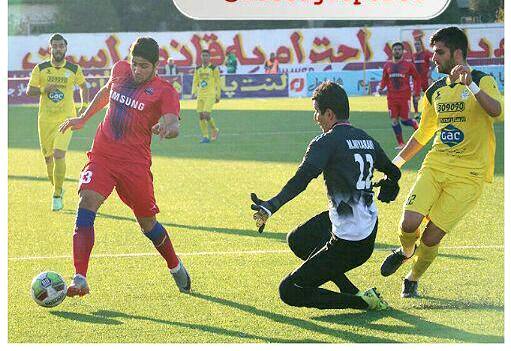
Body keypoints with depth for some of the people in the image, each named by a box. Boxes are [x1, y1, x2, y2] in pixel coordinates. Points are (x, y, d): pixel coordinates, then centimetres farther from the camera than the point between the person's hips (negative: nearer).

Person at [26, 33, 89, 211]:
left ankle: (57, 195, -8)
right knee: (48, 157, 8)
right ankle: (57, 188, 32)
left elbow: (83, 86, 18)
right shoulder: (40, 68, 1)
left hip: (66, 118, -2)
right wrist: (44, 90, -15)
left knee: (59, 154, -18)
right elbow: (29, 90, 3)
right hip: (45, 119, 2)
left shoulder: (74, 69, 1)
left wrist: (84, 106, 7)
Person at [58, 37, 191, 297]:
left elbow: (173, 124, -23)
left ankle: (176, 268, 37)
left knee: (147, 222, 7)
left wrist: (166, 128, -46)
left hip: (135, 162, -3)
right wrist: (84, 118, 29)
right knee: (87, 203, -20)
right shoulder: (120, 71, 7)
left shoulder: (164, 91, -7)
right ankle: (80, 280, -25)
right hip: (102, 155, 3)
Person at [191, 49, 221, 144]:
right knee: (201, 116, 0)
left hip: (210, 95, -5)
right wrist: (193, 92, 2)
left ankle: (215, 130, 9)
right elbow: (195, 81, 17)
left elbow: (218, 82, 0)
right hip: (200, 95, 5)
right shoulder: (198, 69, 11)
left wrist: (218, 96, -2)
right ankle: (205, 136, 7)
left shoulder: (214, 69, -2)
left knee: (206, 115, -16)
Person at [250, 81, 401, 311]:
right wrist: (387, 191, 48)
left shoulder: (327, 141, -12)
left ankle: (362, 302, -4)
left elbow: (301, 179, -29)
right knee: (297, 240, 30)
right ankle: (351, 292, 19)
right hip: (370, 233, 9)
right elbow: (394, 174, 25)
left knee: (289, 292, 1)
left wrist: (271, 207, -40)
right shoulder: (367, 140, 10)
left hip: (347, 244, -8)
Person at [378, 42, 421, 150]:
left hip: (404, 97, -3)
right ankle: (400, 144, 10)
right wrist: (381, 87, -2)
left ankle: (415, 124, 29)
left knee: (404, 120, -5)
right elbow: (384, 79, 17)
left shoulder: (408, 65, 0)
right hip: (392, 97, 3)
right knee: (394, 120, 1)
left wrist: (416, 91, -4)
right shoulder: (387, 66, 9)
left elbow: (417, 78, 6)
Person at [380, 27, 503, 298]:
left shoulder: (482, 81, -4)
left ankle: (413, 280, 21)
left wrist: (470, 85, -33)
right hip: (435, 166, 4)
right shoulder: (435, 91, 12)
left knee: (431, 237, -8)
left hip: (468, 175, -4)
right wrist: (398, 161, 23)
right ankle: (406, 251, 21)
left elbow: (497, 112, -25)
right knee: (409, 223, -15)